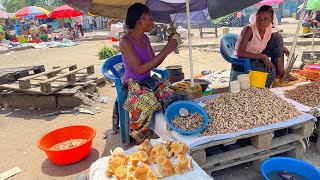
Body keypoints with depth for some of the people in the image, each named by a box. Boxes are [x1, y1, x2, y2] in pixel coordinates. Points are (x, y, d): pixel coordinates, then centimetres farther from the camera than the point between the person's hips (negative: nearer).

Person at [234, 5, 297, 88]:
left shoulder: (269, 28, -6)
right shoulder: (249, 30, -25)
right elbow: (240, 53, -32)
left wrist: (282, 48, -5)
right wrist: (263, 56, -30)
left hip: (258, 59, 7)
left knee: (277, 37, -4)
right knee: (272, 71, -28)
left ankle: (280, 70, -3)